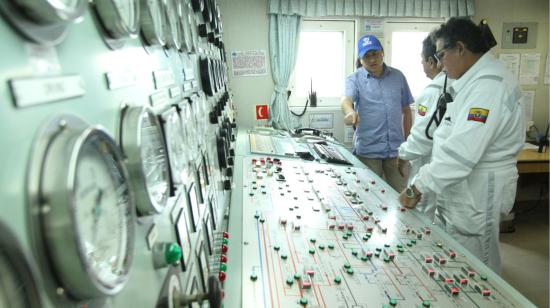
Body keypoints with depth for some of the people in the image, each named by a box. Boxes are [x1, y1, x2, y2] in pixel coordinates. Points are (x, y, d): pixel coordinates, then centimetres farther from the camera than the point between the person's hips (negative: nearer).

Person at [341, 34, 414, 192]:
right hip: (368, 150, -2)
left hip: (397, 149, 3)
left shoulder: (398, 76, 8)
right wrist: (350, 112, -45)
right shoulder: (354, 79, -1)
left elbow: (407, 110, 13)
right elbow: (346, 99, -22)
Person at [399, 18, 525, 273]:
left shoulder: (489, 86, -21)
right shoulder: (474, 81, 12)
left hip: (477, 192, -9)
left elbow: (461, 152, -29)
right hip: (458, 189, 9)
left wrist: (417, 188, -23)